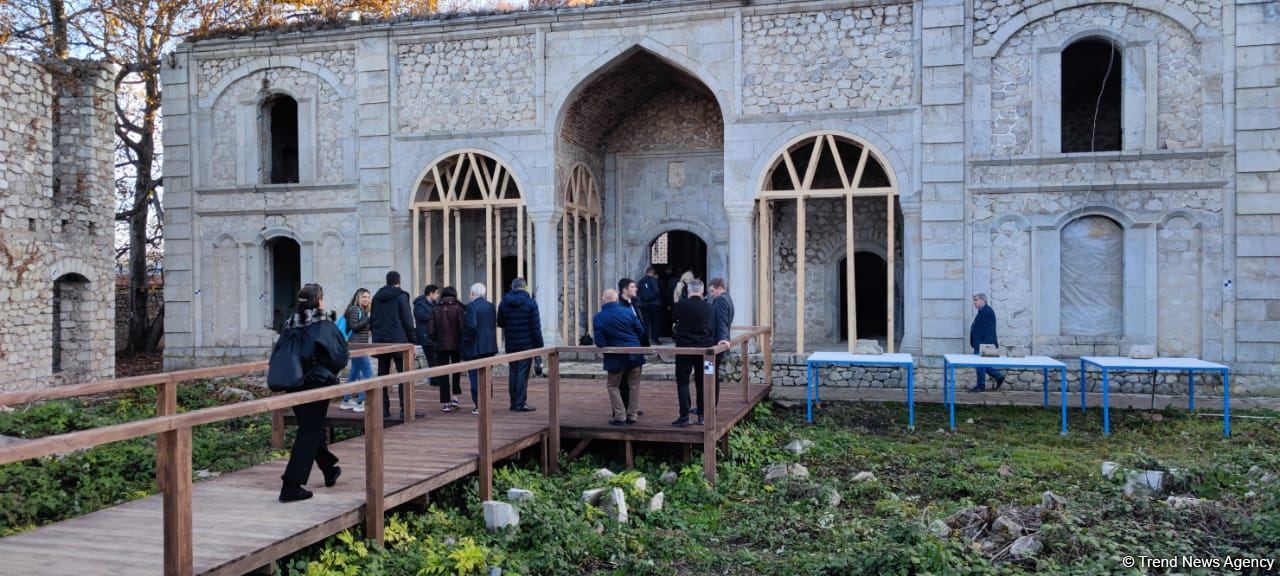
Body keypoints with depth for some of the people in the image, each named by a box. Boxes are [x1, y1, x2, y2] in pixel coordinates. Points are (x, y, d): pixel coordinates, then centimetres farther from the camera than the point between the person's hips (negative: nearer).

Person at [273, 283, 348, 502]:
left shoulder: (290, 323, 3)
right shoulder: (324, 325, -12)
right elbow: (340, 356, -15)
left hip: (293, 384, 6)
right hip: (317, 384, -6)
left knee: (311, 428, 21)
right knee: (309, 433, 0)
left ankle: (329, 470, 39)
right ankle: (291, 486, -5)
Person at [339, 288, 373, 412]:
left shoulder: (363, 310, 16)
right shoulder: (354, 309, -11)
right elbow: (353, 326, -19)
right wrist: (368, 319, -22)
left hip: (360, 346, 10)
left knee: (354, 373, 14)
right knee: (368, 374, -11)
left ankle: (346, 401, 21)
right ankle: (360, 402, -9)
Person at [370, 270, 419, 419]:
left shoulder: (377, 297, 12)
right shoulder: (401, 296, -5)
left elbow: (372, 320, 15)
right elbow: (407, 321, -8)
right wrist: (413, 341, -4)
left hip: (380, 341, 6)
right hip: (398, 341, -6)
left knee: (382, 375, 9)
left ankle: (383, 409, 8)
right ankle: (405, 410, -8)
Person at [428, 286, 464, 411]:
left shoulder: (435, 310, 0)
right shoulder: (458, 309, -7)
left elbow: (430, 330, -4)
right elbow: (462, 327, -12)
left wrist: (436, 339, 14)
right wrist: (462, 342, 2)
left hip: (441, 345, 1)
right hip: (456, 344, -1)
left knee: (443, 373, 5)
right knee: (456, 370, 18)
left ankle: (445, 402, 4)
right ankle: (454, 396, 10)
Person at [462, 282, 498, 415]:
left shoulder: (470, 306, -13)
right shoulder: (490, 306, 7)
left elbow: (471, 326, -21)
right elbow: (494, 325, 10)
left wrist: (466, 338, -6)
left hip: (474, 347, -6)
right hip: (489, 346, 6)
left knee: (475, 375, 0)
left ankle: (478, 405, -1)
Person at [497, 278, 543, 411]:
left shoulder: (504, 303, 4)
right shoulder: (530, 302, -8)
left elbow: (500, 323, 14)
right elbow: (536, 326, -10)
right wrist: (539, 345, -6)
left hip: (510, 344, 4)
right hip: (526, 344, -4)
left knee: (513, 372, 12)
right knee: (523, 372, -2)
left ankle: (514, 402, 14)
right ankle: (520, 403, -3)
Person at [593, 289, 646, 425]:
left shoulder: (598, 318, -10)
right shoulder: (628, 311, -7)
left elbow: (600, 342, -12)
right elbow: (641, 331, -1)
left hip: (616, 358, -1)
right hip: (634, 355, 1)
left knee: (613, 386, 14)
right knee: (634, 385, 12)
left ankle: (619, 416, 8)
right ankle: (632, 415, 16)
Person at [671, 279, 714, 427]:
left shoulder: (681, 305, -9)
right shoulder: (708, 307, 0)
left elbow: (673, 317, 11)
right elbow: (713, 330, 9)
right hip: (704, 349, 3)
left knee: (682, 382, 2)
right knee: (702, 382, 11)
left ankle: (684, 416, -4)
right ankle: (702, 416, 14)